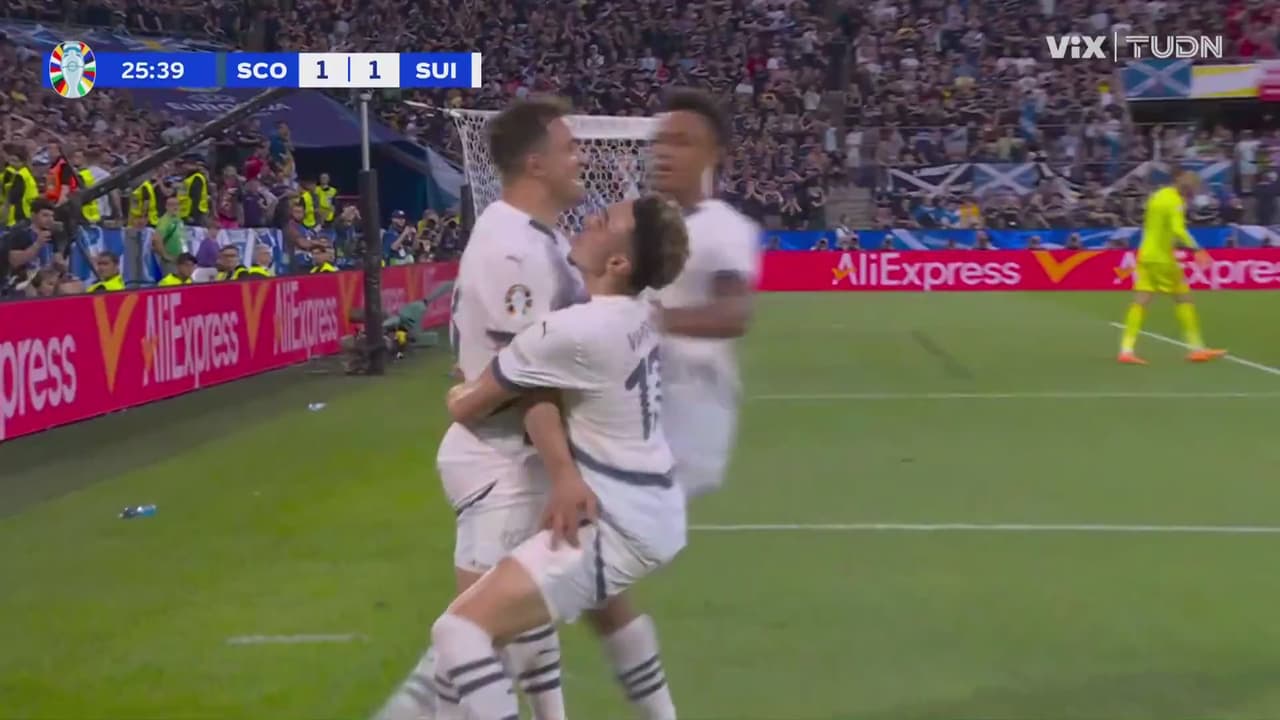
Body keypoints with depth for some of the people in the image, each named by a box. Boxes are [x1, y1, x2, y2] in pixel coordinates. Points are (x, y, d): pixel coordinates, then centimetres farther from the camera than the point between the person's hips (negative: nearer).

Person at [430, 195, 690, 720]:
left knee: (460, 629, -14)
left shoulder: (573, 331, -21)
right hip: (654, 514, 9)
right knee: (604, 606, 35)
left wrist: (457, 393, 14)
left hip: (618, 529, -9)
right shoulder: (638, 315, 3)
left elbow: (465, 407, -8)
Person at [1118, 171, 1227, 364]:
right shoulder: (1176, 201, -14)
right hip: (1162, 258, -8)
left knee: (1141, 301, 1)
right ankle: (1196, 348, 9)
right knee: (1183, 298, 3)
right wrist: (1196, 249, -33)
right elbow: (1178, 229, -29)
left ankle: (1127, 349, -6)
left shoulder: (1158, 195, 12)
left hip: (1146, 255, 8)